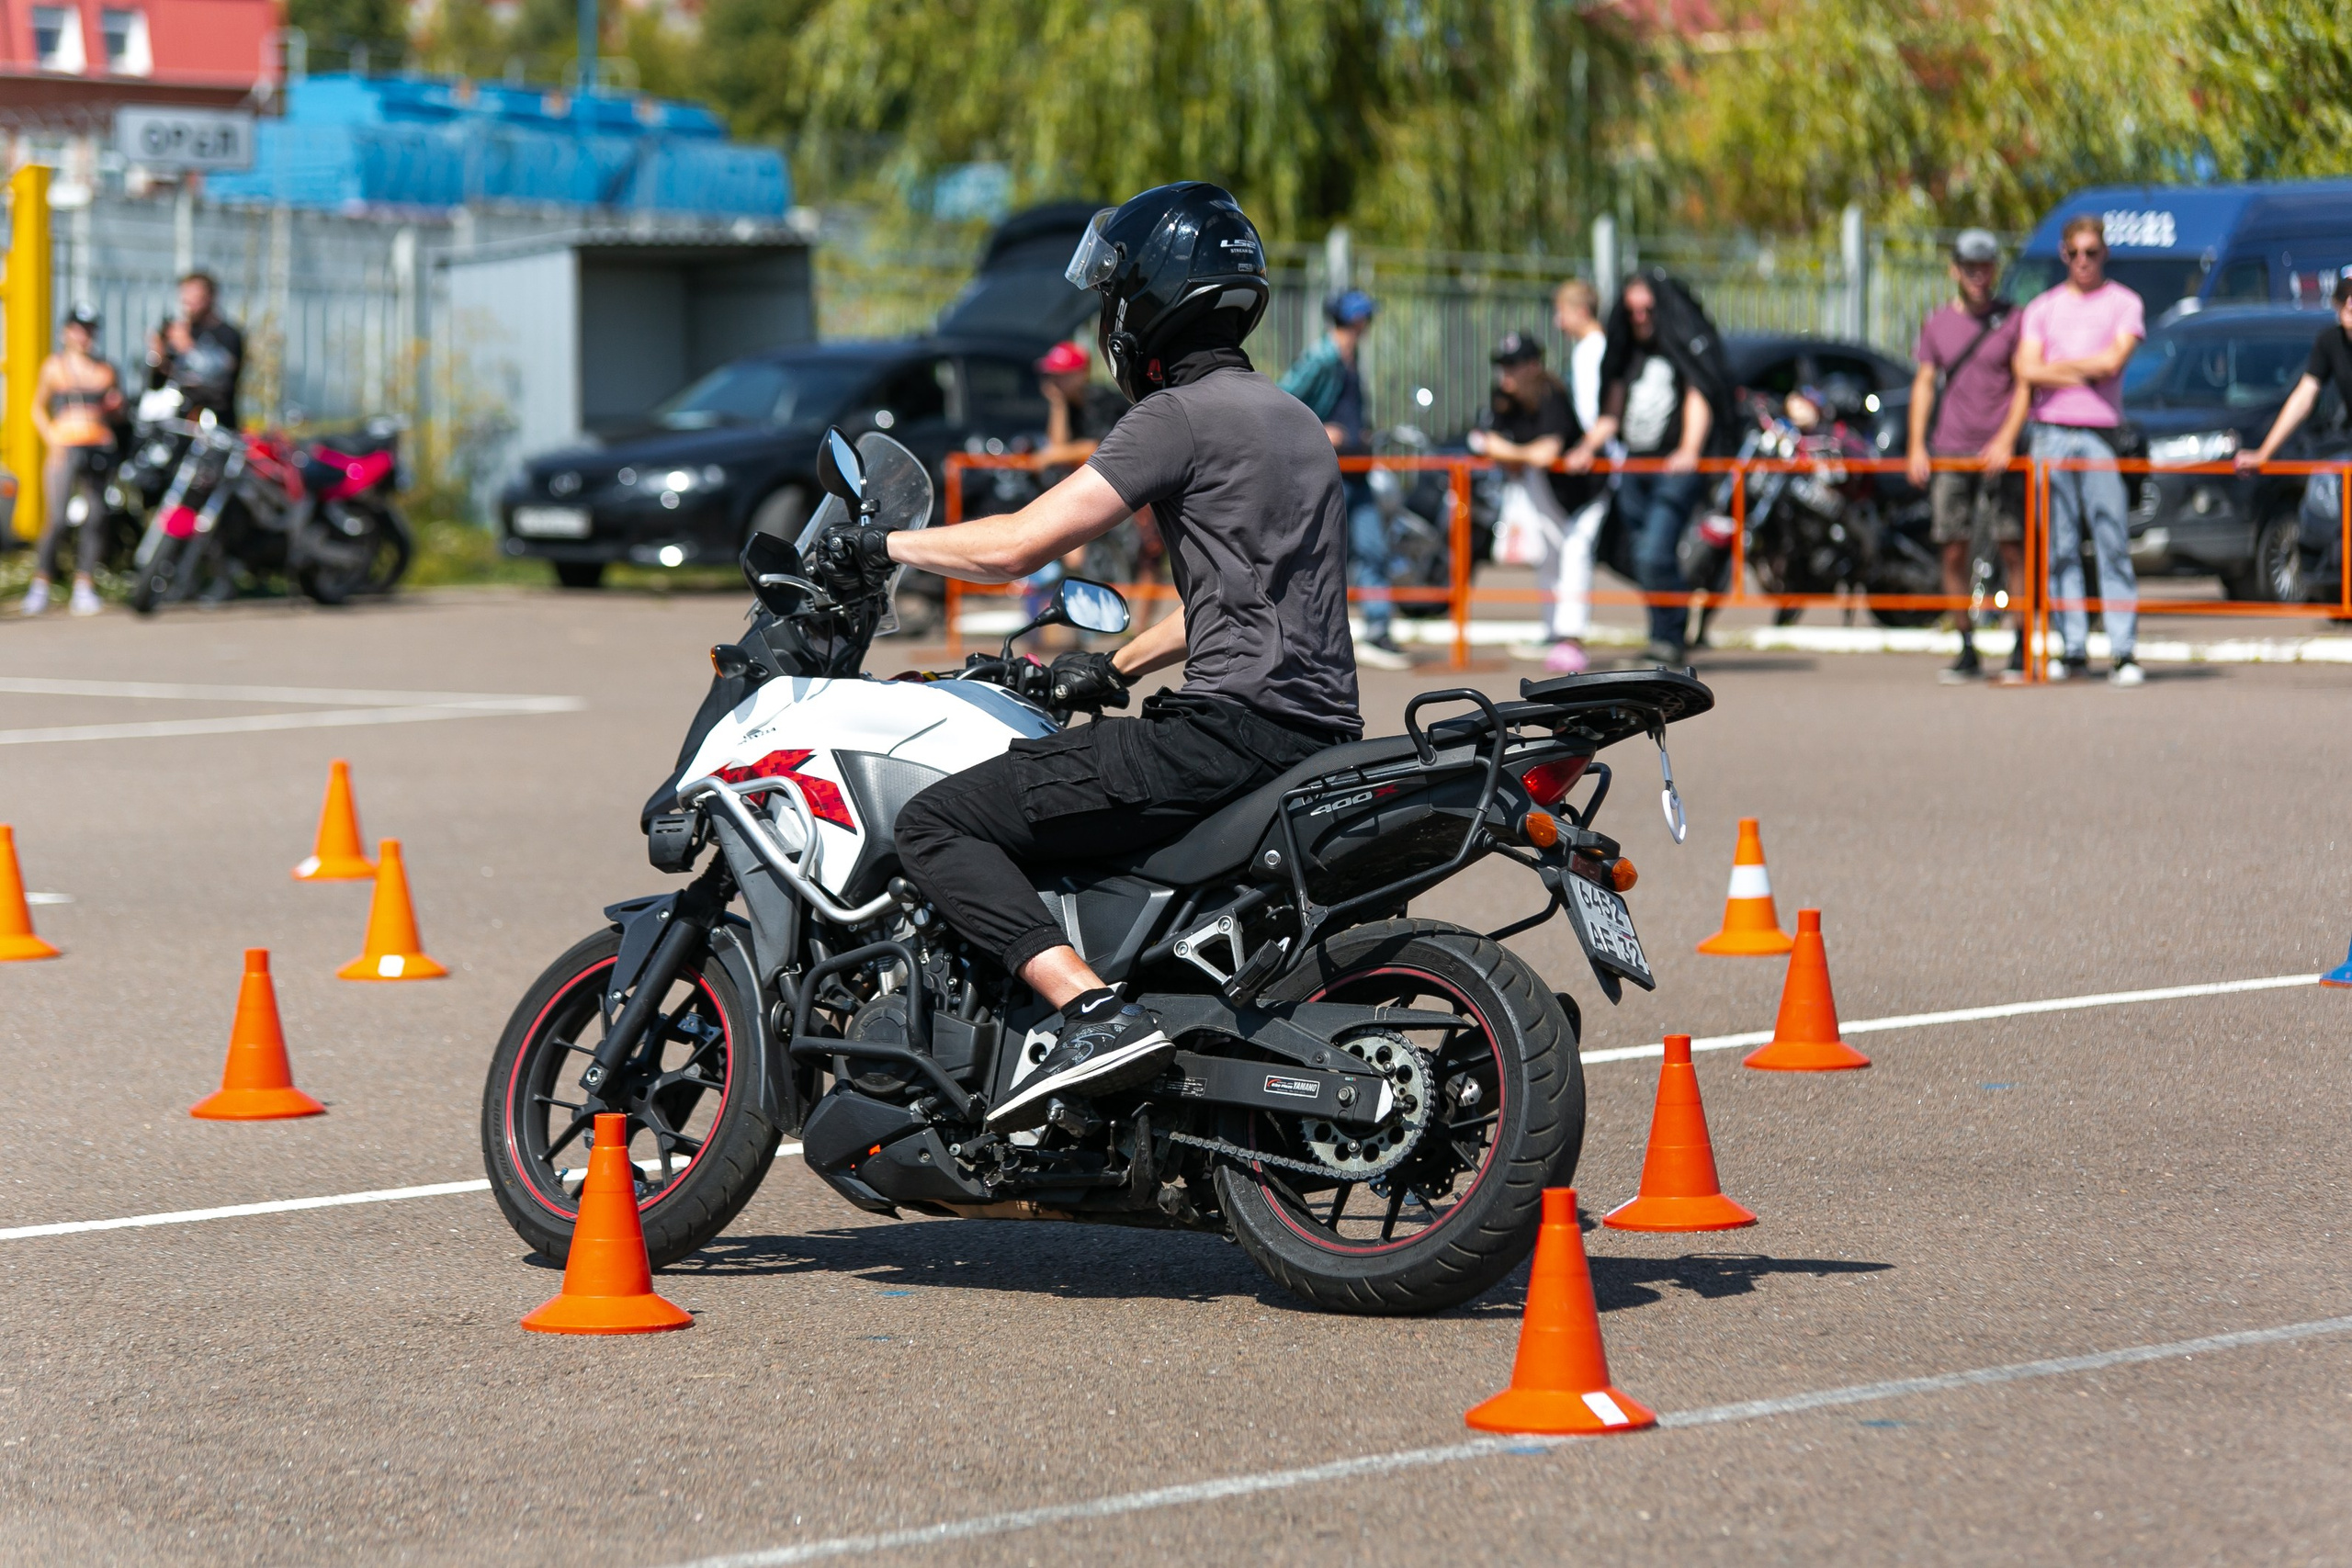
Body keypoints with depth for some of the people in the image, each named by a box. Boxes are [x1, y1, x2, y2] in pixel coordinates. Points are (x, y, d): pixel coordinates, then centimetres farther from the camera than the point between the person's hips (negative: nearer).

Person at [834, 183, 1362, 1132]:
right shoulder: (1288, 416, 21)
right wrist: (1117, 669, 37)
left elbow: (1017, 546, -12)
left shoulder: (1182, 415, -8)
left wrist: (882, 547, 2)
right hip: (1319, 728, 10)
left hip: (1232, 726, -10)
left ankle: (1094, 1014, -27)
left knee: (938, 825, -11)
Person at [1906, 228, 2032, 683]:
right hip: (1948, 453, 3)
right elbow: (1924, 385, 13)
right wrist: (1916, 446, 3)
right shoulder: (1937, 324, 13)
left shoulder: (2012, 321, 4)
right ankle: (1967, 650, 5)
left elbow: (2025, 385, 1)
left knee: (2013, 547, -6)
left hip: (1999, 454, -3)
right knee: (1955, 552, 0)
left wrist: (2006, 440, -11)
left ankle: (2023, 646, -2)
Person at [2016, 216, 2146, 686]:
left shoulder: (2123, 303, 9)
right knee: (2060, 548, 1)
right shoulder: (2043, 307, 16)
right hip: (2050, 433, 3)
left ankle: (2123, 652, -9)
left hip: (2100, 433, -3)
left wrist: (2056, 366, 2)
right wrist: (2086, 372, -3)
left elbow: (2113, 361, -6)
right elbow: (2027, 370, 3)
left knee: (2113, 544, -8)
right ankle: (2073, 650, 4)